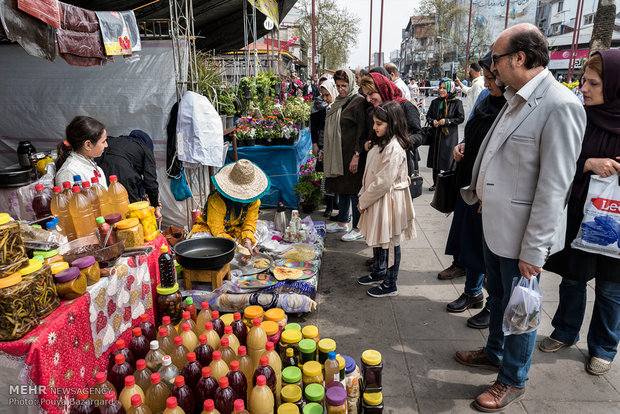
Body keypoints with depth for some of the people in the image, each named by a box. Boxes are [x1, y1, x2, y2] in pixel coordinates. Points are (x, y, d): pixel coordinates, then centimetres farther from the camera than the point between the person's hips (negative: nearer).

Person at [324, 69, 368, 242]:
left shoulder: (359, 102, -11)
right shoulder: (339, 102, 14)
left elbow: (362, 131, -16)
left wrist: (357, 155, -20)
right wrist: (327, 152, 20)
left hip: (351, 155, -8)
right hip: (338, 155, 8)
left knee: (353, 191, -2)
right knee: (341, 189, 16)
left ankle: (357, 229, 9)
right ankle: (342, 222, 29)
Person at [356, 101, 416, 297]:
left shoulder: (394, 148, -23)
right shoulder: (381, 143, 9)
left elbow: (383, 182, -24)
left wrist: (364, 201, -15)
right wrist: (364, 195, 7)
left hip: (388, 201, -10)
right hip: (376, 199, 10)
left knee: (389, 242, 3)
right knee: (377, 239, 21)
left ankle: (390, 285, 17)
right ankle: (378, 274, 39)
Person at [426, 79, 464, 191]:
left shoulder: (457, 102, -3)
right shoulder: (435, 102, 9)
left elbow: (461, 118, -6)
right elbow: (428, 115, 16)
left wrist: (446, 121, -15)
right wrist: (432, 121, -5)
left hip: (450, 136, -4)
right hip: (436, 135, 4)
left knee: (448, 159, -4)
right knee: (435, 159, 8)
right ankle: (435, 183, 21)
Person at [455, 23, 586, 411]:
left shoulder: (560, 106, -21)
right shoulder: (517, 99, 7)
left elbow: (554, 188, -22)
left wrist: (534, 251, -20)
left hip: (521, 234, -8)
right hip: (495, 223, 8)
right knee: (497, 296, 24)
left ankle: (513, 381, 31)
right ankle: (494, 352, 47)